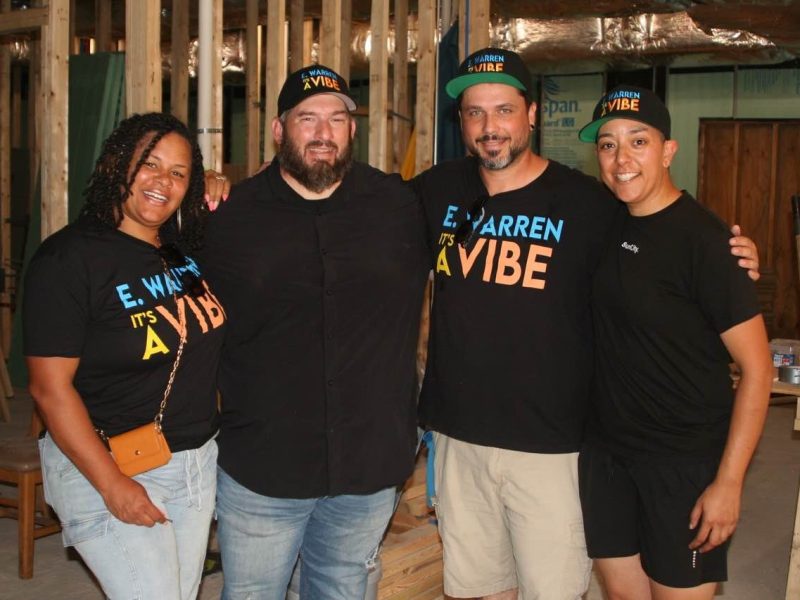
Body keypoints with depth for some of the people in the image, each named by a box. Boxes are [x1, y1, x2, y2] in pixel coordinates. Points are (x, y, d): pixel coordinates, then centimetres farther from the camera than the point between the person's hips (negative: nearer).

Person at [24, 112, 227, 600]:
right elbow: (51, 388, -17)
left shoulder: (186, 250, 5)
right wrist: (113, 484, -19)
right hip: (108, 467, -7)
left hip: (198, 463, 7)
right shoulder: (69, 258, -15)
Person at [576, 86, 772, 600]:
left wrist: (729, 481, -18)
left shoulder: (702, 237, -16)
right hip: (606, 451, 6)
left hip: (685, 462, -6)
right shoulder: (606, 225, 4)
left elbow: (757, 367, -16)